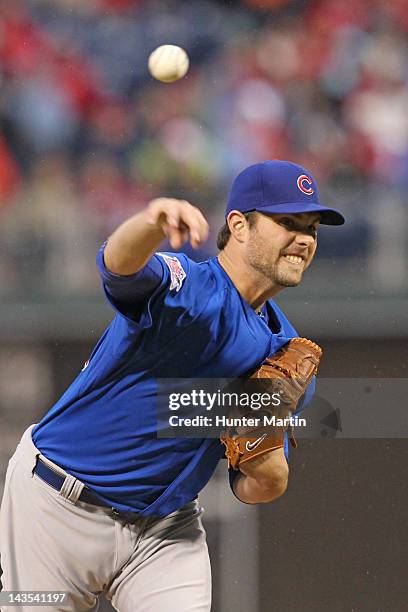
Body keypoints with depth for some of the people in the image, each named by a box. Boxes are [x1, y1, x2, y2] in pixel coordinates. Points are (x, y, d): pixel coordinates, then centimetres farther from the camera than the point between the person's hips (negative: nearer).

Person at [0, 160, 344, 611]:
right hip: (59, 507, -5)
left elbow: (254, 491, 6)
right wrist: (155, 220, -66)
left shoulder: (284, 350, 4)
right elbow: (120, 263, -43)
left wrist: (267, 465, -19)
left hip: (166, 526, 5)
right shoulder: (181, 288, -17)